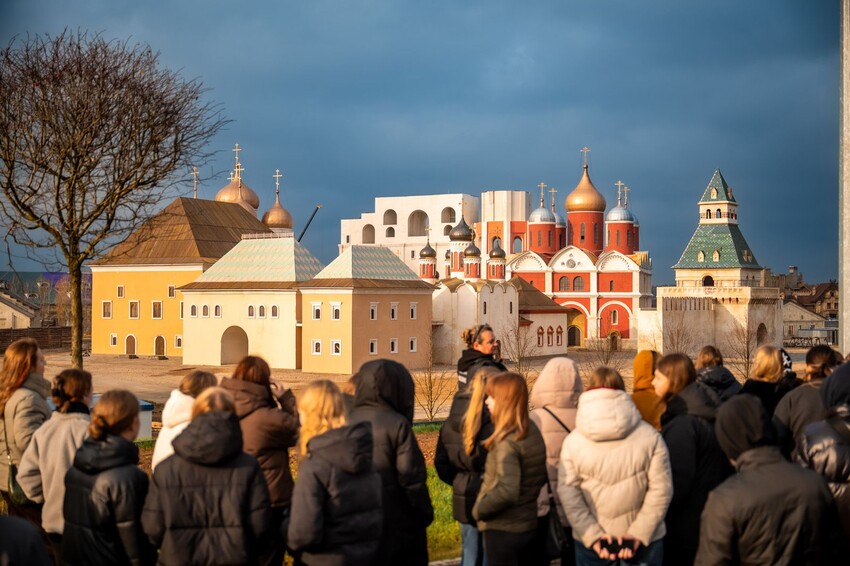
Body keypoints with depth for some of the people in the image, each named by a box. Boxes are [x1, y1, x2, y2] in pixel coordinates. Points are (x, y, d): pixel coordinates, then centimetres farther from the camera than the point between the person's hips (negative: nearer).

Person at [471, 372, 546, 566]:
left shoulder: (506, 440, -23)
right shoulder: (533, 431, 3)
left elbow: (507, 491, -32)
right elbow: (542, 477, 13)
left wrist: (479, 509, -18)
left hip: (503, 529, -8)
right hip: (529, 525, 8)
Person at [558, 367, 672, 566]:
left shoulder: (573, 440, -7)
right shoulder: (649, 436, -8)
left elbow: (567, 492, -10)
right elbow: (660, 489, -10)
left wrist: (593, 535, -9)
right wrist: (638, 534, -9)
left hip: (591, 542, 0)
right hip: (643, 541, 0)